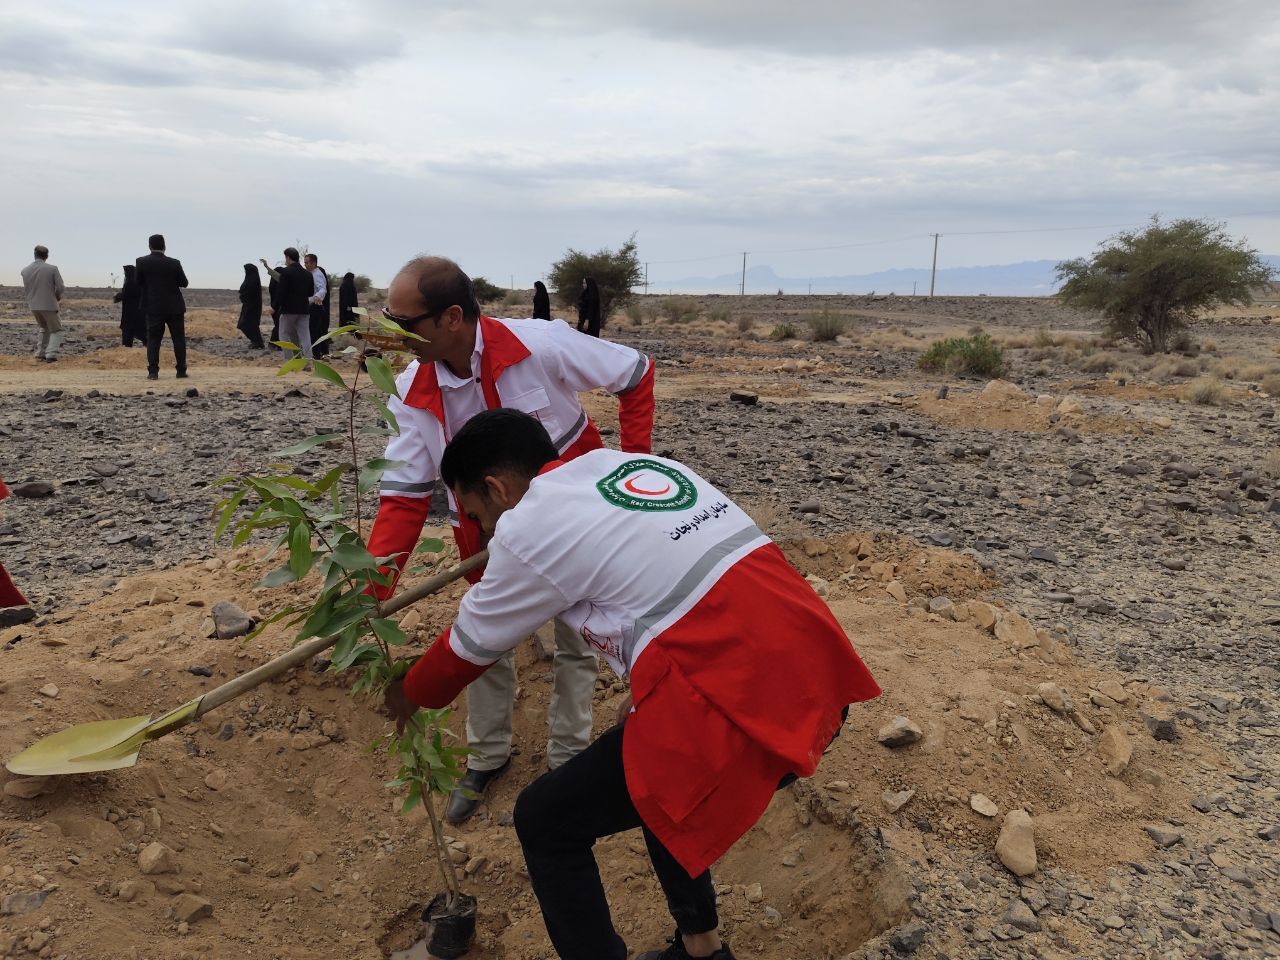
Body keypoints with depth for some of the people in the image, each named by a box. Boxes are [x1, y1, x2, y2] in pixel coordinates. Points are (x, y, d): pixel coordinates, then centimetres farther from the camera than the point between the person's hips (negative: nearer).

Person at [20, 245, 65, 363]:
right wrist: (57, 296, 9)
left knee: (44, 328, 27)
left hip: (33, 306, 5)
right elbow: (61, 288, -13)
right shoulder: (52, 269, -13)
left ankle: (41, 353, 20)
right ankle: (51, 354, -9)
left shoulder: (25, 270, -1)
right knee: (56, 331, 10)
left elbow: (25, 290, 8)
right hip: (49, 305, -4)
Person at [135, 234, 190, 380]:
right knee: (179, 339, 8)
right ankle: (181, 371, 7)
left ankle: (153, 372, -5)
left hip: (153, 307, 0)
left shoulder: (142, 262, -5)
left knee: (153, 339, 3)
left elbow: (139, 284, 3)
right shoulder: (174, 263, -7)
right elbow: (184, 283, 3)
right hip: (175, 307, 0)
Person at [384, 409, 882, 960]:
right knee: (660, 774, 32)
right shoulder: (635, 464, 18)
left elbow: (472, 645, 13)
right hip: (815, 677, 9)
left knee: (546, 820, 9)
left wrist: (411, 695, 32)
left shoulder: (527, 528, -2)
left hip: (742, 705, -9)